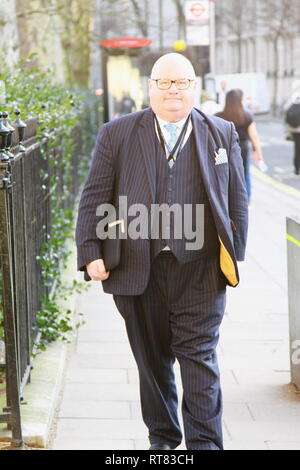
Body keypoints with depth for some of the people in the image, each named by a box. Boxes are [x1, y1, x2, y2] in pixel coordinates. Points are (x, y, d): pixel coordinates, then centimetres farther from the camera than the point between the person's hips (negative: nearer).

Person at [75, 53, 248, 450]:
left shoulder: (222, 134, 8)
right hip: (138, 271, 1)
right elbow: (94, 198, 3)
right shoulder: (117, 134, 5)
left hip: (200, 270, -1)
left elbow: (238, 200, 10)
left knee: (200, 359, -2)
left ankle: (205, 444, 6)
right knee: (152, 361, 11)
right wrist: (91, 253, -6)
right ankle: (162, 439, 27)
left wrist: (234, 257, 4)